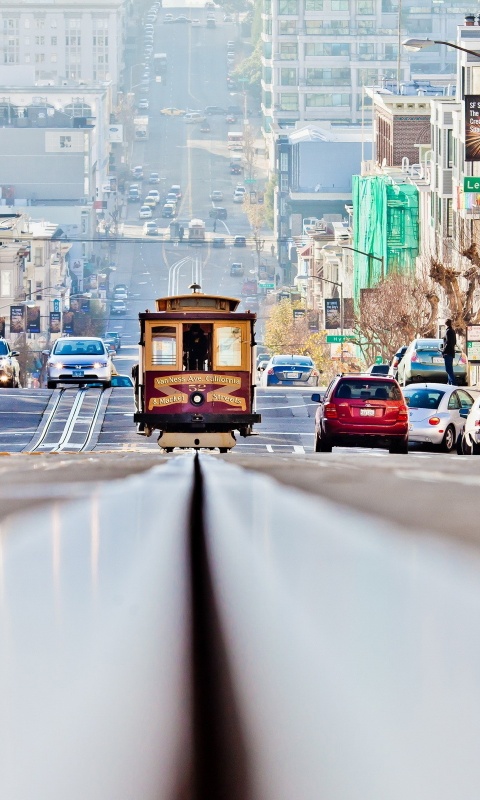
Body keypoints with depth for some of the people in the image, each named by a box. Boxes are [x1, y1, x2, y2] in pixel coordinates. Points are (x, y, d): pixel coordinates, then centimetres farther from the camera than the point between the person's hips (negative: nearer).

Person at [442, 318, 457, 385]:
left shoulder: (448, 331, -14)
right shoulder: (453, 331, 15)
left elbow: (448, 342, -20)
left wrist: (444, 350, -11)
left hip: (448, 352, -10)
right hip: (451, 352, 10)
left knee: (448, 369, -12)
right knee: (450, 369, 15)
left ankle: (453, 383, -18)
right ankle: (450, 382, 19)